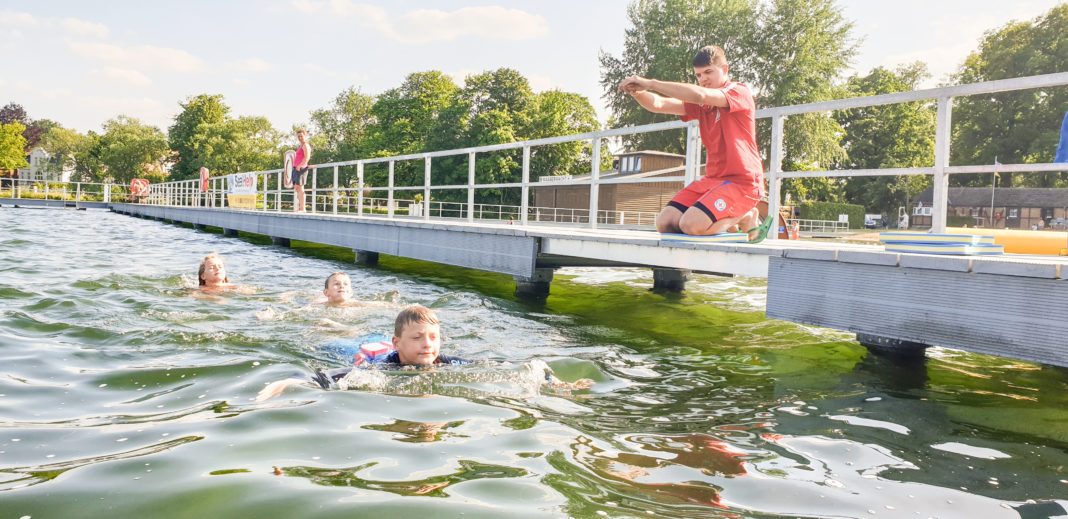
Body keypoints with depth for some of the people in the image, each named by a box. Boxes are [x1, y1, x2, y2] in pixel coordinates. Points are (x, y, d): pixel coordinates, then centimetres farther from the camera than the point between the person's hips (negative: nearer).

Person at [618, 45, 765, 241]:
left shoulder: (740, 93, -7)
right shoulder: (701, 105, 15)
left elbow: (700, 95, -27)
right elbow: (659, 105, 3)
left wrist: (651, 83, -27)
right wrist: (637, 92, -20)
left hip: (741, 181, -7)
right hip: (713, 179, 8)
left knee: (691, 224, -27)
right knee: (664, 222, -9)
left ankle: (745, 217, 1)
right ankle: (728, 219, 11)